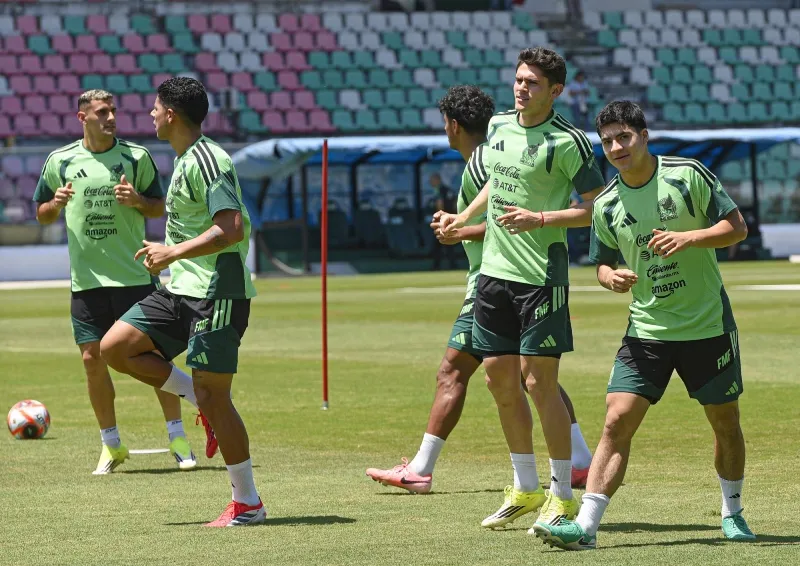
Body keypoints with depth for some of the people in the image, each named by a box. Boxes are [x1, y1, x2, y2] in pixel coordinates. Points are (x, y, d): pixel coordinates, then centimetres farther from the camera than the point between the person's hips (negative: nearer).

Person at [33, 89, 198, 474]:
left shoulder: (136, 157, 1)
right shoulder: (60, 161, 4)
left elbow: (160, 208, 7)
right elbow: (42, 214, 13)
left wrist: (137, 200, -14)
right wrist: (56, 203, -10)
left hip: (135, 276, -1)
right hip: (86, 280, 1)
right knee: (92, 359, 1)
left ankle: (178, 439, 7)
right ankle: (111, 446, 14)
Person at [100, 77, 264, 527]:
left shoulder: (206, 160, -16)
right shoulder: (187, 160, 16)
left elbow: (232, 228, -24)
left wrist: (174, 253, -22)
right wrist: (172, 255, 20)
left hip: (217, 294, -10)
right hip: (182, 291, 10)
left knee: (213, 397, -7)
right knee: (115, 347, 2)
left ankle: (248, 504, 2)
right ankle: (203, 399, 9)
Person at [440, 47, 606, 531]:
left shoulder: (567, 141, -12)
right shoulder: (498, 126, 9)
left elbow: (598, 207, -11)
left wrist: (541, 219, -20)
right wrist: (464, 218, 24)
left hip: (542, 275, -7)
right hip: (496, 269, 7)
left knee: (539, 382, -7)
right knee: (500, 379, 10)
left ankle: (562, 496, 4)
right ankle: (526, 490, 23)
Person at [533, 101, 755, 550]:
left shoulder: (688, 175, -7)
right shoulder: (607, 206, 1)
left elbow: (737, 226, -5)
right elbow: (603, 263, 14)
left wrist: (687, 237, -21)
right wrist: (611, 277, -10)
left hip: (709, 323, -1)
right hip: (647, 329, 2)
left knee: (726, 422, 10)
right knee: (617, 421, -12)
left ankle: (733, 513, 33)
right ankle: (586, 525, -16)